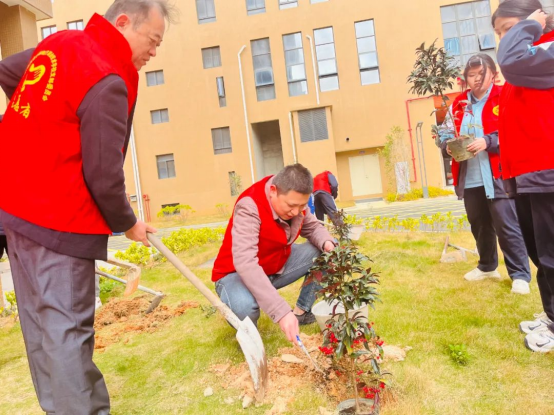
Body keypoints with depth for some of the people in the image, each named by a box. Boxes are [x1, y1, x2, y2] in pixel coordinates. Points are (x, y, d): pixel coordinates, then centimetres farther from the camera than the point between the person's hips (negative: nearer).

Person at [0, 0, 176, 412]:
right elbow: (104, 177, -18)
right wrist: (127, 223, -2)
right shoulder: (108, 82, -19)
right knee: (67, 328, -1)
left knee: (40, 322, 16)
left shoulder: (57, 42, 9)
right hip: (58, 220, -9)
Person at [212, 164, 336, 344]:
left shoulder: (295, 201, -12)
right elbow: (245, 263, -44)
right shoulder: (249, 208, -34)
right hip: (238, 273, -6)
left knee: (324, 253, -9)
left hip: (278, 266, 7)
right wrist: (281, 312, -49)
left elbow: (313, 227, 2)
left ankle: (302, 311, 9)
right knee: (245, 306, -39)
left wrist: (327, 243, -24)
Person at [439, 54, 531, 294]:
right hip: (469, 180, 5)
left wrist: (488, 141, -22)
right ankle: (487, 266, 34)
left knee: (507, 227, -3)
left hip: (497, 176, -4)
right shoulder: (458, 104, 12)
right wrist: (448, 146, -5)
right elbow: (445, 136, 16)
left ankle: (520, 275, 11)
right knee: (480, 227, 16)